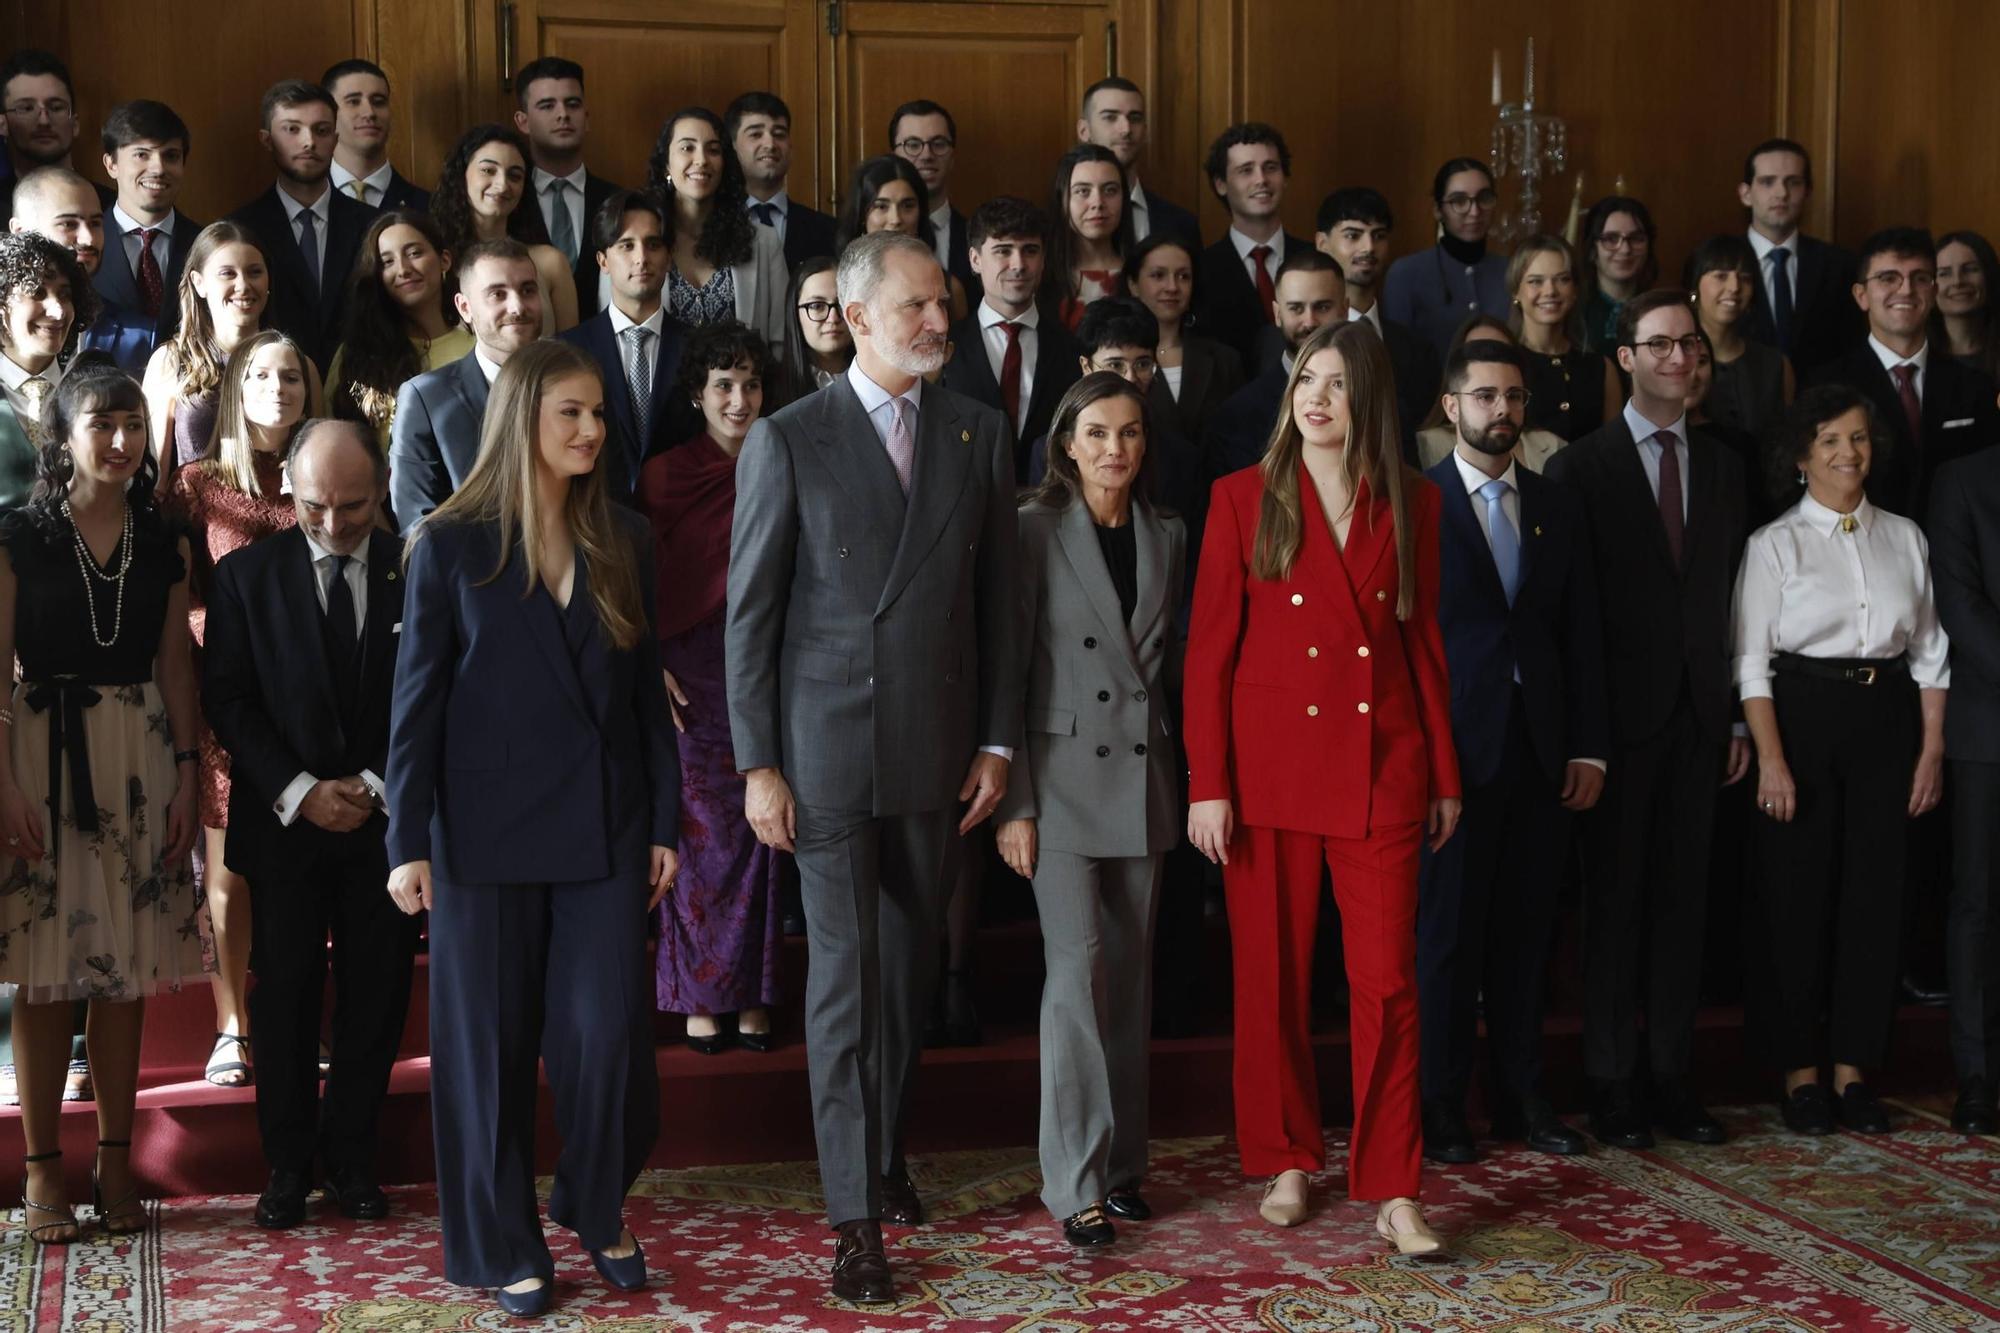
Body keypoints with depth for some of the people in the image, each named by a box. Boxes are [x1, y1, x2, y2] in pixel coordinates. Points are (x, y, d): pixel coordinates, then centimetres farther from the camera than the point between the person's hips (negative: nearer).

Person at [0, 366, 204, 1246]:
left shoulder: (162, 546, 9)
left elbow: (175, 669, 10)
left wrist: (186, 777, 3)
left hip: (139, 760, 3)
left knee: (129, 964, 4)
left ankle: (116, 1159, 12)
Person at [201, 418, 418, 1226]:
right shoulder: (246, 575, 1)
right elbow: (227, 699, -2)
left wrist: (379, 784, -10)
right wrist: (299, 790, -11)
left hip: (389, 818, 0)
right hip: (285, 820, 0)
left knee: (376, 993, 5)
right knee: (285, 993, 4)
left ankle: (350, 1156, 17)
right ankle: (289, 1164, 15)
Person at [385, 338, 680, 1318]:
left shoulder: (623, 541, 8)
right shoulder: (452, 547, -1)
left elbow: (647, 689, 9)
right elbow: (416, 700, -2)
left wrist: (663, 823, 6)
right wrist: (409, 842, -7)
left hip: (604, 826, 2)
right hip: (489, 827, -2)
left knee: (609, 1033, -1)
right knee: (491, 1043, 5)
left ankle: (597, 1209, 23)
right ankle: (504, 1245, 20)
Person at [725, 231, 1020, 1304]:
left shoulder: (978, 435, 5)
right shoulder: (788, 441, -4)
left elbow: (997, 598, 8)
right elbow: (750, 614, -3)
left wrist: (998, 740, 4)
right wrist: (757, 766, -7)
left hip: (939, 750, 3)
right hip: (828, 750, -3)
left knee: (910, 965, 14)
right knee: (844, 973, 0)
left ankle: (887, 1146, 34)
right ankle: (856, 1213, 7)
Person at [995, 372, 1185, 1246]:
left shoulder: (1167, 537, 10)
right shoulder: (1037, 529, -5)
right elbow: (1008, 669, -7)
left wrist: (1198, 775, 9)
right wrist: (1013, 801, -11)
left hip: (1143, 777, 5)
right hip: (1064, 772, -5)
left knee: (1129, 974, 9)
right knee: (1078, 968, -9)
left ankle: (1122, 1162, 19)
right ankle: (1076, 1182, -2)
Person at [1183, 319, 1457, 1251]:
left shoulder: (1410, 504, 7)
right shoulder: (1244, 498, 1)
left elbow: (1423, 638, 11)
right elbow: (1208, 647, -1)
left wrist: (1444, 774, 9)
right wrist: (1207, 783, -7)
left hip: (1381, 765, 1)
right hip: (1271, 762, -1)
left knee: (1387, 979, -2)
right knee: (1273, 975, 7)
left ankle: (1392, 1192, 5)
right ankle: (1286, 1163, 22)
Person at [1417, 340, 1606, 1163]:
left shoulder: (1557, 508, 13)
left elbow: (1582, 633, 12)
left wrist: (1589, 748, 6)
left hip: (1540, 750, 4)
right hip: (1453, 749, -4)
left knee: (1528, 928, 9)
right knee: (1447, 931, 1)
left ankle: (1521, 1097, 19)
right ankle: (1439, 1107, 11)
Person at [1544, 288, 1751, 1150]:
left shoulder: (1723, 468, 12)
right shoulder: (1581, 466, -2)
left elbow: (1731, 599, 11)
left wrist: (1737, 719, 6)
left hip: (1699, 716, 4)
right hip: (1620, 714, -4)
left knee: (1682, 895, 8)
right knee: (1614, 899, 2)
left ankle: (1671, 1075, 16)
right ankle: (1611, 1081, 10)